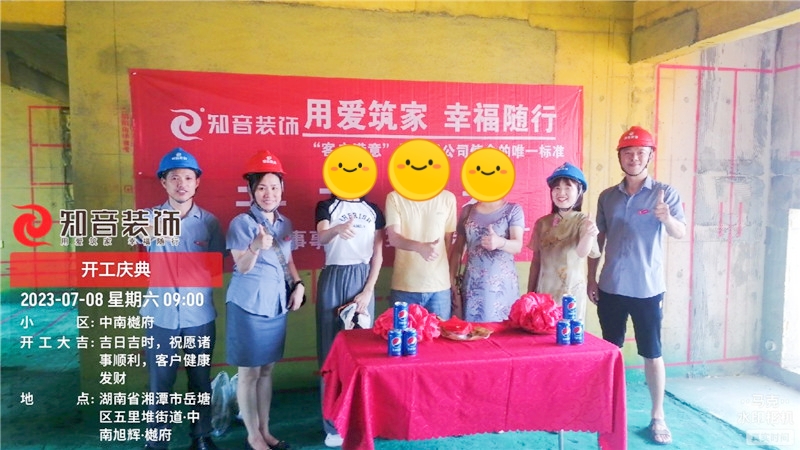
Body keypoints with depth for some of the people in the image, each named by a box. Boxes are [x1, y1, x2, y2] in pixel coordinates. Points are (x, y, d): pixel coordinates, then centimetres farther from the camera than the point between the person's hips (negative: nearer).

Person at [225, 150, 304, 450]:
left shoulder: (285, 223, 8)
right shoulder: (241, 222, -10)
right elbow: (242, 267, -16)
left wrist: (298, 285, 2)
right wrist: (256, 246, -34)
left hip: (276, 303, 6)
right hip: (249, 305, -6)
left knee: (267, 370, 15)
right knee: (249, 372, 4)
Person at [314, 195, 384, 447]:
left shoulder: (372, 209, 10)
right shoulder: (327, 206, 3)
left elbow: (378, 255, 6)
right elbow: (321, 237, -18)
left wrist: (368, 291, -4)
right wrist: (337, 230, -41)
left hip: (362, 280, 2)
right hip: (333, 280, -2)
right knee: (332, 349, 0)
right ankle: (334, 425, 9)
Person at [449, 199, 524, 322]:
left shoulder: (513, 210, 2)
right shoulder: (467, 210, 10)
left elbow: (518, 246, -12)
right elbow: (458, 248, 12)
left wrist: (500, 242, -33)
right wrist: (451, 280, 5)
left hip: (502, 284, -2)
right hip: (473, 284, 2)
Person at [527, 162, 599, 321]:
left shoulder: (582, 220, -7)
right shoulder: (542, 223, 3)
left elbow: (582, 252, -25)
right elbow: (536, 261, 7)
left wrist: (589, 235, -45)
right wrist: (530, 294, 7)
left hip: (571, 294, -3)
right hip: (544, 292, 3)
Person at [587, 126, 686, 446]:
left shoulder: (665, 193, -5)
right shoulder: (607, 197, 5)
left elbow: (680, 233, -17)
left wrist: (666, 218, -39)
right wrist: (591, 278, 7)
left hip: (647, 289, -3)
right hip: (611, 287, 3)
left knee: (652, 354, 6)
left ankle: (658, 417, 21)